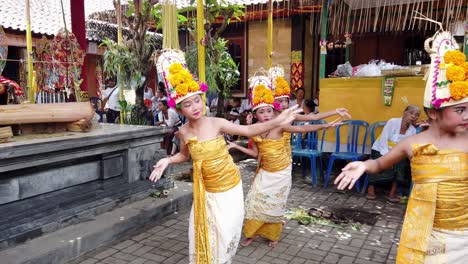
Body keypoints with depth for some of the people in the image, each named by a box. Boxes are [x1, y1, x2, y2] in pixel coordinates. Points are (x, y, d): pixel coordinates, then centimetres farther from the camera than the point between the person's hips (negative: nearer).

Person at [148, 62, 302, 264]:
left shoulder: (216, 123, -16)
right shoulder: (183, 132, -7)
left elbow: (248, 130, -11)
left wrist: (277, 121, -20)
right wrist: (167, 161, -6)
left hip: (230, 187, -1)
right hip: (207, 191, 2)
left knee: (227, 232, 10)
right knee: (205, 236, 7)